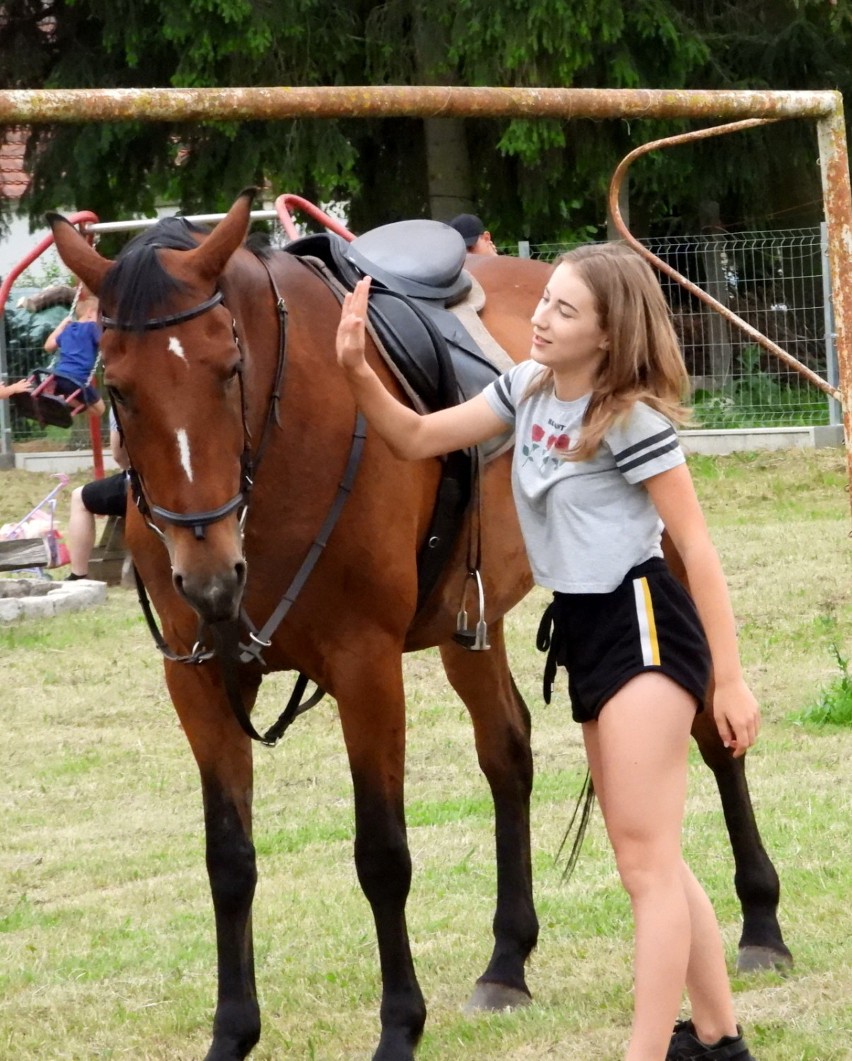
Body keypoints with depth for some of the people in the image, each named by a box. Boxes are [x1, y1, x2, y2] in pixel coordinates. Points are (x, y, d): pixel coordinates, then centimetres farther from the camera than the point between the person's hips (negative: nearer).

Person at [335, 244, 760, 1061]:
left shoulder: (631, 419, -15)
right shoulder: (528, 388, 7)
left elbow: (697, 547, -14)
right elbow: (415, 440, 9)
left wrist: (730, 680, -15)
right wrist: (357, 372, -9)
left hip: (644, 626, -9)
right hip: (585, 630, 9)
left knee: (646, 857, -10)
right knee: (646, 859, 14)